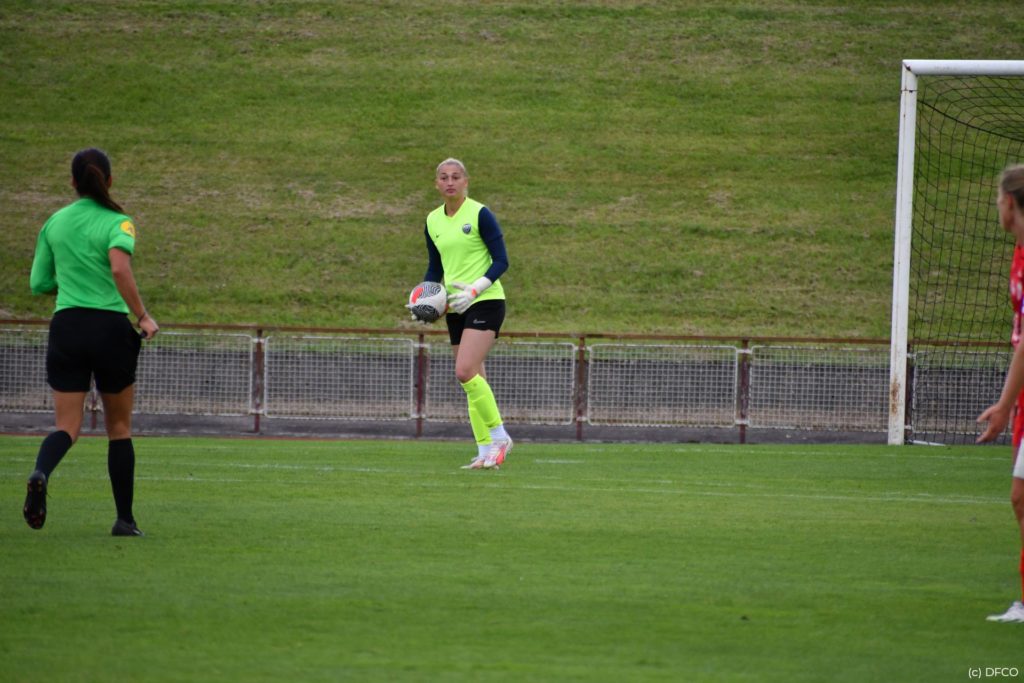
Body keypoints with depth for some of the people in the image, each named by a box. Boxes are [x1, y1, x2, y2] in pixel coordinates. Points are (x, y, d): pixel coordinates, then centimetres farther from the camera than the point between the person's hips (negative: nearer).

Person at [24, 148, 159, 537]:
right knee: (119, 427, 12)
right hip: (110, 326, -3)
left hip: (65, 327, 3)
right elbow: (119, 268, -23)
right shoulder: (117, 223, -4)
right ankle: (124, 519, 14)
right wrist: (143, 316, -18)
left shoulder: (54, 224, 8)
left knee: (67, 425, 1)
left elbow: (39, 284, 14)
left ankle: (41, 474, -33)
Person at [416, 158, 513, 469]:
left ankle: (499, 437, -11)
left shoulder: (480, 214, -8)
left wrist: (474, 290, -21)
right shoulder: (432, 221, 10)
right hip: (455, 307, 7)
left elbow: (501, 261, -10)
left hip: (485, 302, -7)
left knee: (465, 370, -21)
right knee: (472, 380, 5)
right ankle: (486, 451, 8)